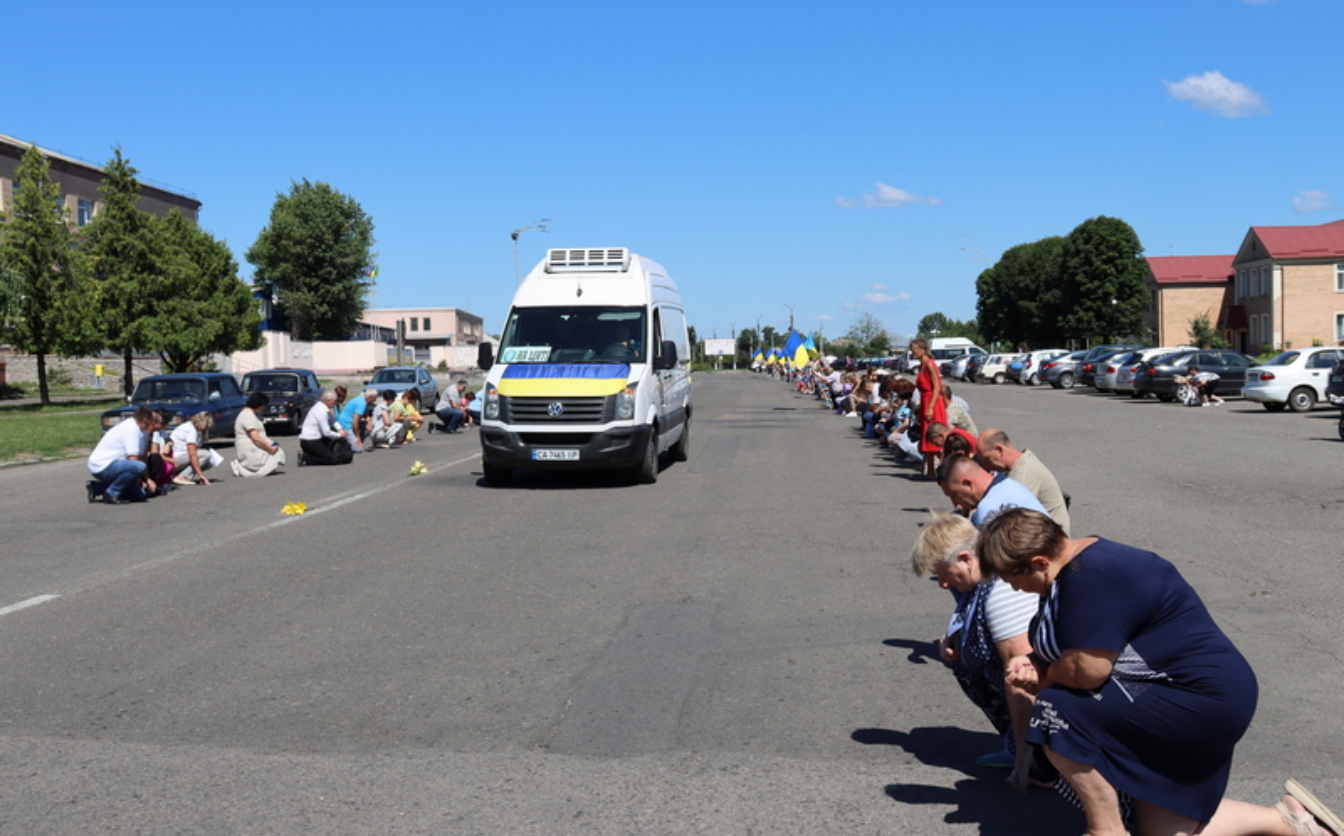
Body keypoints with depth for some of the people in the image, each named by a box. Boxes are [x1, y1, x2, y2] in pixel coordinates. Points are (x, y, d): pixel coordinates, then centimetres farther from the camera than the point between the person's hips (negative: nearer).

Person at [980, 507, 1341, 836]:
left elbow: (1088, 670, -29)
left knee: (1059, 714, -21)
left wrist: (1045, 676, -8)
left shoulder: (1090, 578, -25)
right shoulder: (1080, 560, 7)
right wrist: (1036, 666, -2)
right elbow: (1096, 649, 17)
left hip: (1202, 700, -11)